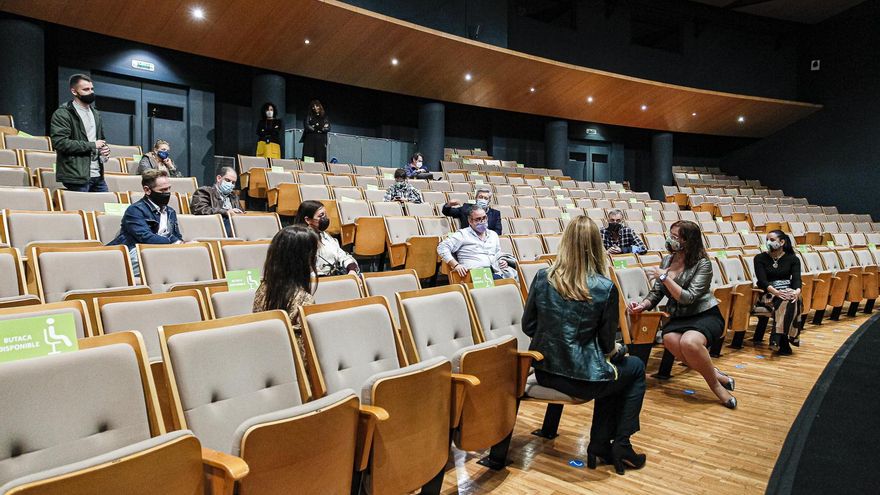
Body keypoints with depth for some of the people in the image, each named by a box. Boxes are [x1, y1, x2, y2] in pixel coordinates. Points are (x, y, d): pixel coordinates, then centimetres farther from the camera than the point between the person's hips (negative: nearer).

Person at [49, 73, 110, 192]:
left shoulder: (96, 114, 19)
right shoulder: (62, 114, -4)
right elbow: (59, 142, -15)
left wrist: (105, 148, 5)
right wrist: (92, 145, -14)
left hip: (98, 176, 7)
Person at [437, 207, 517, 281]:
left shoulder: (493, 235, 25)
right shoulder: (463, 234, 7)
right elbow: (442, 247, 0)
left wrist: (504, 261, 10)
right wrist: (455, 265, -12)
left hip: (495, 273, 5)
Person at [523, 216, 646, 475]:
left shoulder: (543, 277, -6)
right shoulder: (605, 288, -15)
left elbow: (528, 326, 2)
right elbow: (607, 344, -6)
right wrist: (617, 349, 17)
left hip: (545, 372, 5)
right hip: (583, 379, -5)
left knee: (613, 367, 32)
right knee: (636, 368, 25)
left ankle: (600, 444, 28)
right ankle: (620, 445, 22)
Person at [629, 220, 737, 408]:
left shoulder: (703, 264, -10)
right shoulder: (667, 260, 7)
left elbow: (688, 298, -19)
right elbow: (656, 293, 10)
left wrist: (664, 277, -19)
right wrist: (643, 305, -9)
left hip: (705, 315, -5)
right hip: (678, 318, 5)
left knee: (689, 342, -37)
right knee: (670, 339, -31)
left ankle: (715, 383, -11)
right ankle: (716, 375, -12)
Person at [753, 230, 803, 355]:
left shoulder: (792, 259, 9)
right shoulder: (760, 258, 3)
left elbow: (796, 278, -5)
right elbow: (762, 280, -9)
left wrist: (797, 291, -29)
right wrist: (776, 292, -29)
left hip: (788, 291, 2)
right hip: (768, 294, -2)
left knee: (791, 300, -35)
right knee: (786, 301, -35)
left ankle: (777, 339, -37)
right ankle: (783, 344, -37)